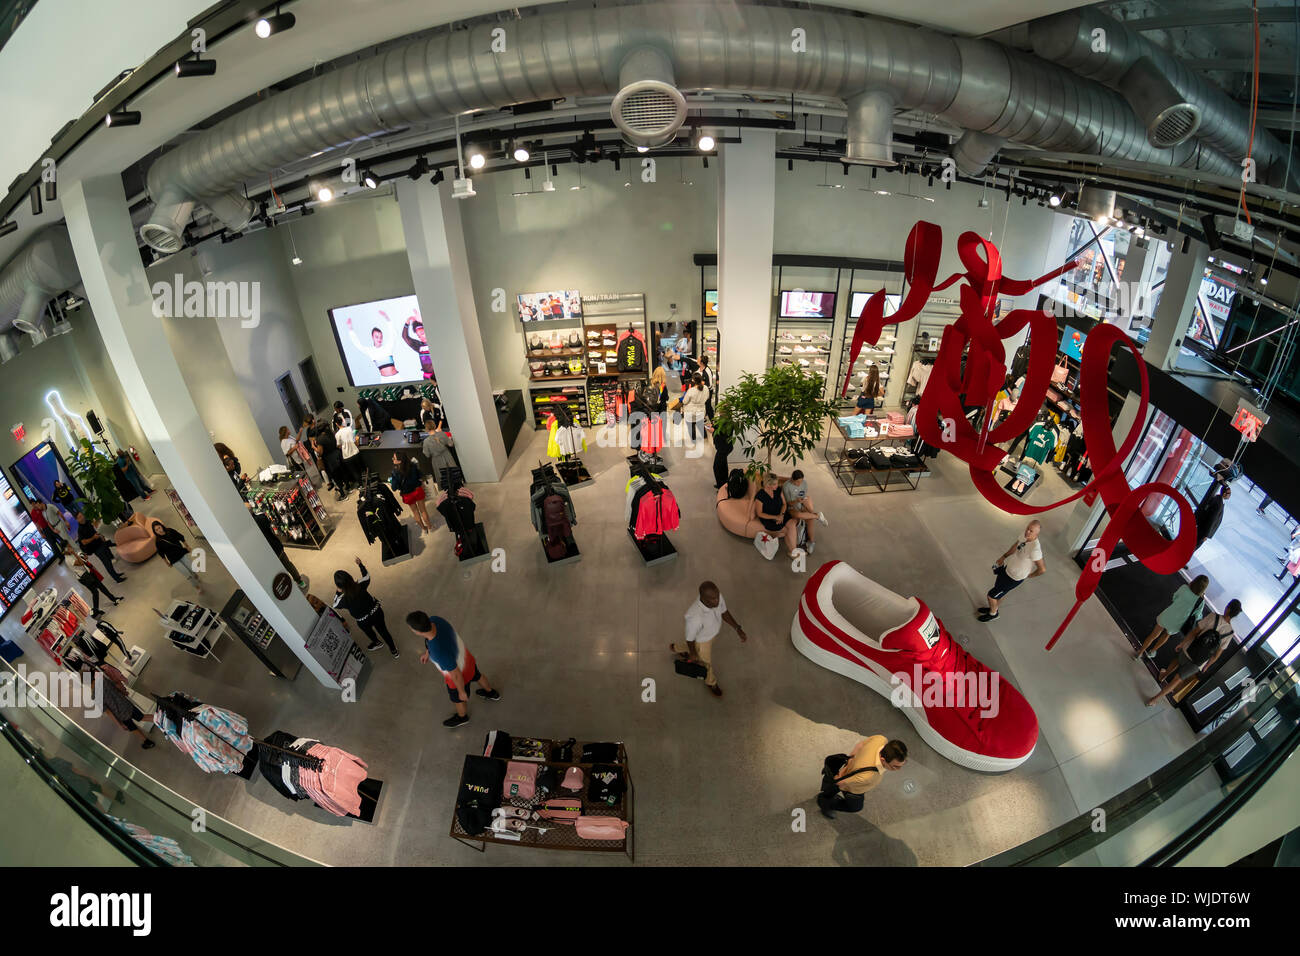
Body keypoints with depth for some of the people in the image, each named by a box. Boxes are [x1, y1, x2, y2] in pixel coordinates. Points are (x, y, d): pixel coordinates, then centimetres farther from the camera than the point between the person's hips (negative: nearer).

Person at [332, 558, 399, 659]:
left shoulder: (343, 599, -31)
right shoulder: (360, 586, -25)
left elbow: (335, 605, -6)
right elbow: (367, 576, -2)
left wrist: (337, 592, -3)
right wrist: (360, 565, 9)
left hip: (363, 621, -2)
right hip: (377, 612, 2)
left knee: (368, 631, 34)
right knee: (383, 630, 24)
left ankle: (376, 642, 63)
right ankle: (394, 650, 42)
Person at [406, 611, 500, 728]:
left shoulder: (439, 652, -48)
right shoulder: (435, 620, -29)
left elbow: (456, 675, -29)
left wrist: (462, 691, -11)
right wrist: (427, 652, 13)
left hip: (461, 675, -5)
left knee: (457, 698, 29)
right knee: (477, 676, 37)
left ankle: (462, 717, 62)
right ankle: (491, 692, 68)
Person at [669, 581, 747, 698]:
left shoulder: (717, 596, -31)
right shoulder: (694, 617, -48)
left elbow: (724, 612, -8)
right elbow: (690, 638, -27)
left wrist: (738, 628, -13)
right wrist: (693, 654, -10)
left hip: (713, 631, 6)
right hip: (701, 639, -6)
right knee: (707, 661, 24)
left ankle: (677, 649, 66)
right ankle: (710, 682, 59)